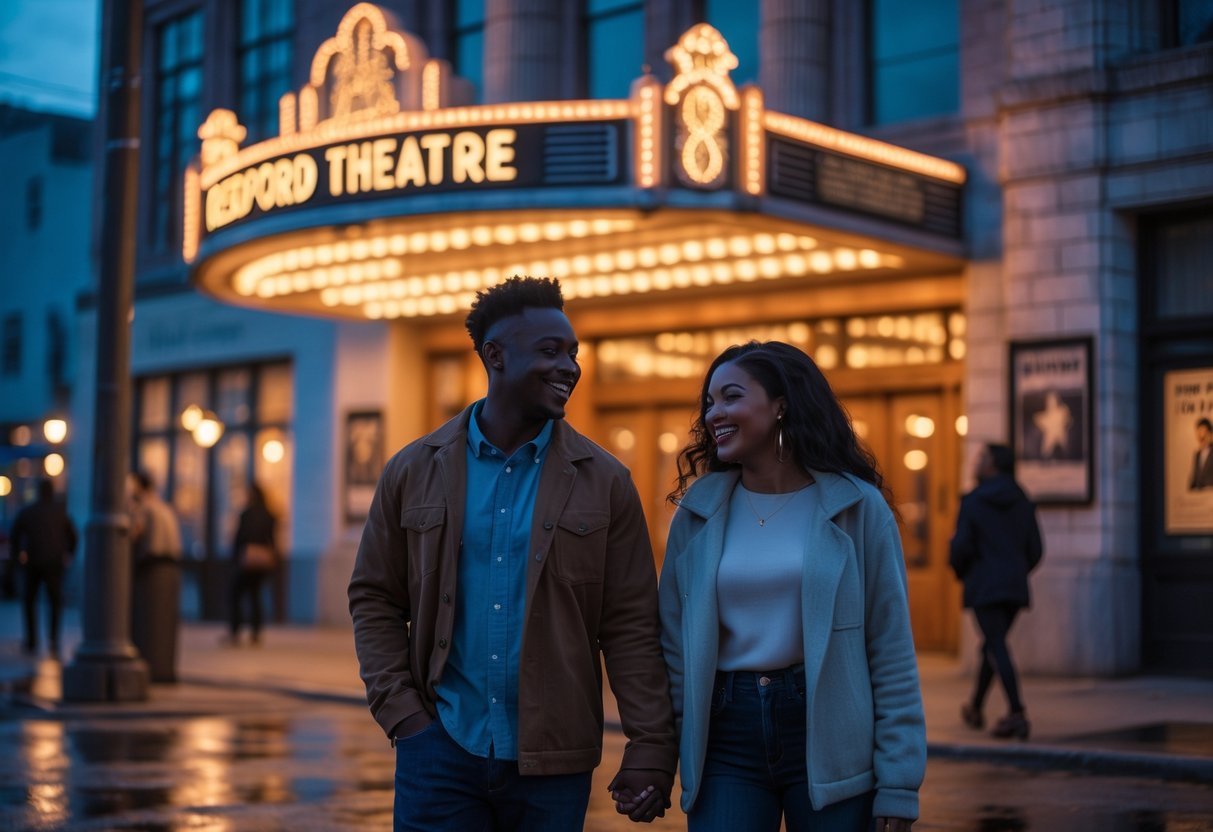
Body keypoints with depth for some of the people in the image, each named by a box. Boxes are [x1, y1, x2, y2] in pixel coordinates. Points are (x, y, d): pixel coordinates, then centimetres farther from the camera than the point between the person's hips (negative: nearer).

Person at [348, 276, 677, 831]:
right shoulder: (414, 471, 3)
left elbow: (630, 627, -1)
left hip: (552, 760, 0)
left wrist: (650, 747, -7)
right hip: (440, 749, 0)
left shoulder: (604, 482, 0)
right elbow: (374, 600, 6)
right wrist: (401, 714, -4)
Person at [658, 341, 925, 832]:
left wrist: (897, 787, -7)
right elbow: (673, 644, 7)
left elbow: (892, 653, -4)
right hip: (725, 740, 2)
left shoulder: (856, 506, -3)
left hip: (828, 738, -2)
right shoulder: (698, 513, 4)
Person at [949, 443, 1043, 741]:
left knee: (997, 648, -7)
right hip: (1016, 587, 6)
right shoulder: (1023, 502, 8)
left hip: (984, 585, -6)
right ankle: (975, 710, 30)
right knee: (992, 645, 17)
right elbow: (1035, 550, 8)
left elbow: (961, 545, -11)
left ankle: (1017, 713, -19)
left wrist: (960, 571, 10)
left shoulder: (972, 501, -7)